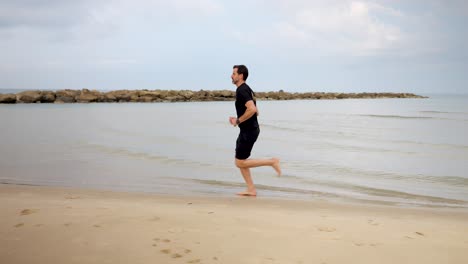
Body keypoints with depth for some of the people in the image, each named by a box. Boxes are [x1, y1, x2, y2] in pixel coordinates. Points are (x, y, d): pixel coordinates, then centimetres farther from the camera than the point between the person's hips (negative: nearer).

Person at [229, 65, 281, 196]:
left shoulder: (242, 90, -16)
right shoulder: (247, 89, 16)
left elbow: (252, 109, -30)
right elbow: (255, 111, 21)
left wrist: (238, 121, -18)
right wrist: (238, 119, 14)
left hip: (248, 131, -10)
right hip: (251, 129, 10)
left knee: (240, 163, -4)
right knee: (240, 161, 13)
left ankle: (271, 162, -3)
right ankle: (251, 190, 15)